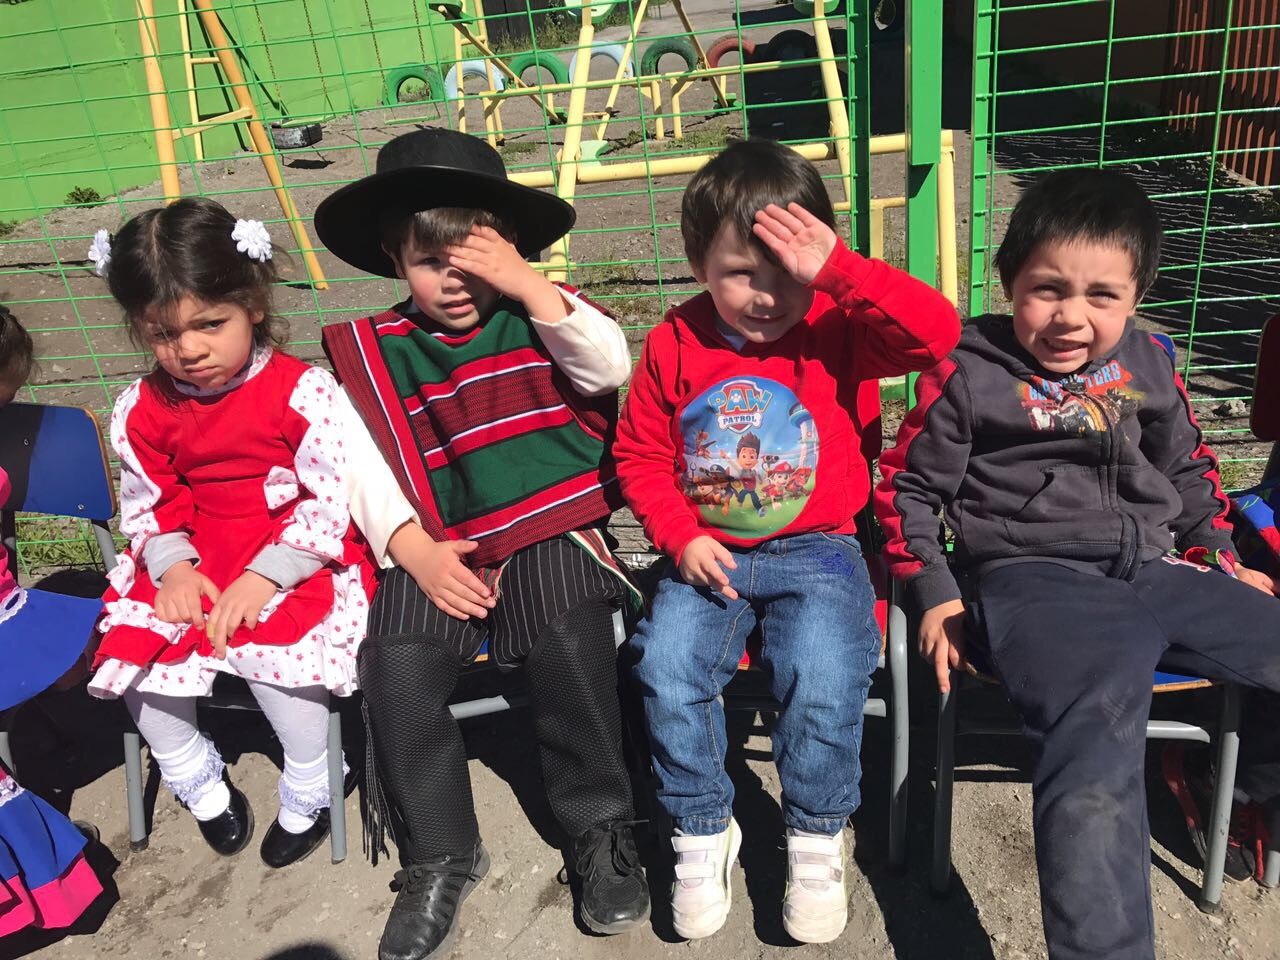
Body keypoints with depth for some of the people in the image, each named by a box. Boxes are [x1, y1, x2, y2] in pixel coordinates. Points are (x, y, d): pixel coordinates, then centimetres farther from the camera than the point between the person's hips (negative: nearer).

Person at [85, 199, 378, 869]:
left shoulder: (302, 391, -15)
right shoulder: (143, 409, 1)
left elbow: (332, 501, -16)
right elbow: (147, 506, 8)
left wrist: (264, 576, -23)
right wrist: (173, 568, -12)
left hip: (295, 557, -5)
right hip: (193, 558, 6)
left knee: (267, 645, -28)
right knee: (133, 642, -12)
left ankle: (310, 789, 0)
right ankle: (195, 777, 17)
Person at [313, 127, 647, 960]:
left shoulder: (538, 316, 7)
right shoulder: (374, 352, 8)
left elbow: (611, 366, -10)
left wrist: (528, 283, -15)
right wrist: (416, 550, -11)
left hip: (551, 531, -1)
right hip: (439, 550, 2)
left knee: (569, 648, -26)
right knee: (397, 670, -19)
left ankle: (603, 830, -2)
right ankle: (442, 855, 3)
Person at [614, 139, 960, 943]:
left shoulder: (840, 329, -5)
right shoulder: (675, 343, 0)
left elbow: (938, 331, -23)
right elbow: (641, 456, 7)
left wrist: (840, 269, -29)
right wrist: (682, 538, -7)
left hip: (816, 551, -2)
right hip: (709, 553, 2)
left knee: (824, 679, -25)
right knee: (667, 671, -20)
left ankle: (818, 839, 5)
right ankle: (704, 833, 8)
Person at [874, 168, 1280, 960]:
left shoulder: (1147, 363, 14)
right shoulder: (969, 372, -1)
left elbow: (1188, 468, 30)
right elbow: (907, 486, 4)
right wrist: (937, 594, -3)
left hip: (1156, 571, 7)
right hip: (1035, 580, -6)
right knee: (1098, 740, -31)